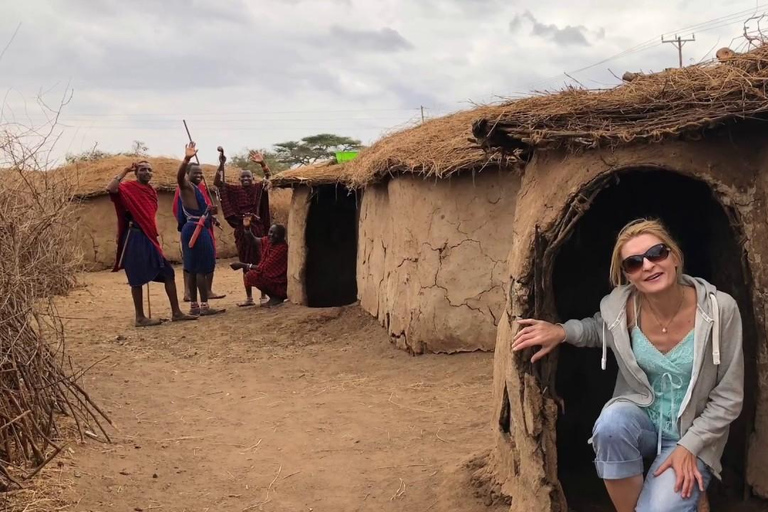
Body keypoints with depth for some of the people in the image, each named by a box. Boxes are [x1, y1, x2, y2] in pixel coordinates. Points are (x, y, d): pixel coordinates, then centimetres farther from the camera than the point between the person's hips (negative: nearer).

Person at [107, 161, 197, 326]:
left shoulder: (152, 191, 16)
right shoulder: (128, 188, -6)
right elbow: (110, 188, -26)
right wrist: (125, 171, -18)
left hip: (150, 237, 8)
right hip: (135, 238, -8)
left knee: (168, 273, 7)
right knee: (138, 279, -2)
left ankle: (176, 312, 13)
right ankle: (140, 318, 6)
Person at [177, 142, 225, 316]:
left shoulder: (195, 188, 20)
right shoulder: (186, 186, -9)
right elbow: (179, 176, -34)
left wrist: (210, 210, 18)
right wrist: (186, 159, -47)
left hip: (196, 230, 10)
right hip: (196, 230, -10)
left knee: (193, 268, 11)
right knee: (202, 268, -10)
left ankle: (194, 306, 15)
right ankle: (204, 306, -11)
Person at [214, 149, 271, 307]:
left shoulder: (259, 188, 2)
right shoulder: (235, 190, 8)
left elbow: (268, 178, -13)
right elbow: (219, 183, 0)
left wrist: (262, 163, -28)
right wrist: (221, 165, -11)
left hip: (257, 229, -2)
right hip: (242, 230, 3)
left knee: (260, 262, -1)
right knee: (246, 264, 7)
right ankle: (249, 298, 12)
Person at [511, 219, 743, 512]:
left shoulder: (719, 310, -20)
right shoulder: (621, 307, -15)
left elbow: (729, 397, -10)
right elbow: (599, 330, 11)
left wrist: (689, 446, -14)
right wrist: (562, 331, -10)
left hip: (694, 434, -2)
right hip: (641, 419, 2)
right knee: (612, 421, -34)